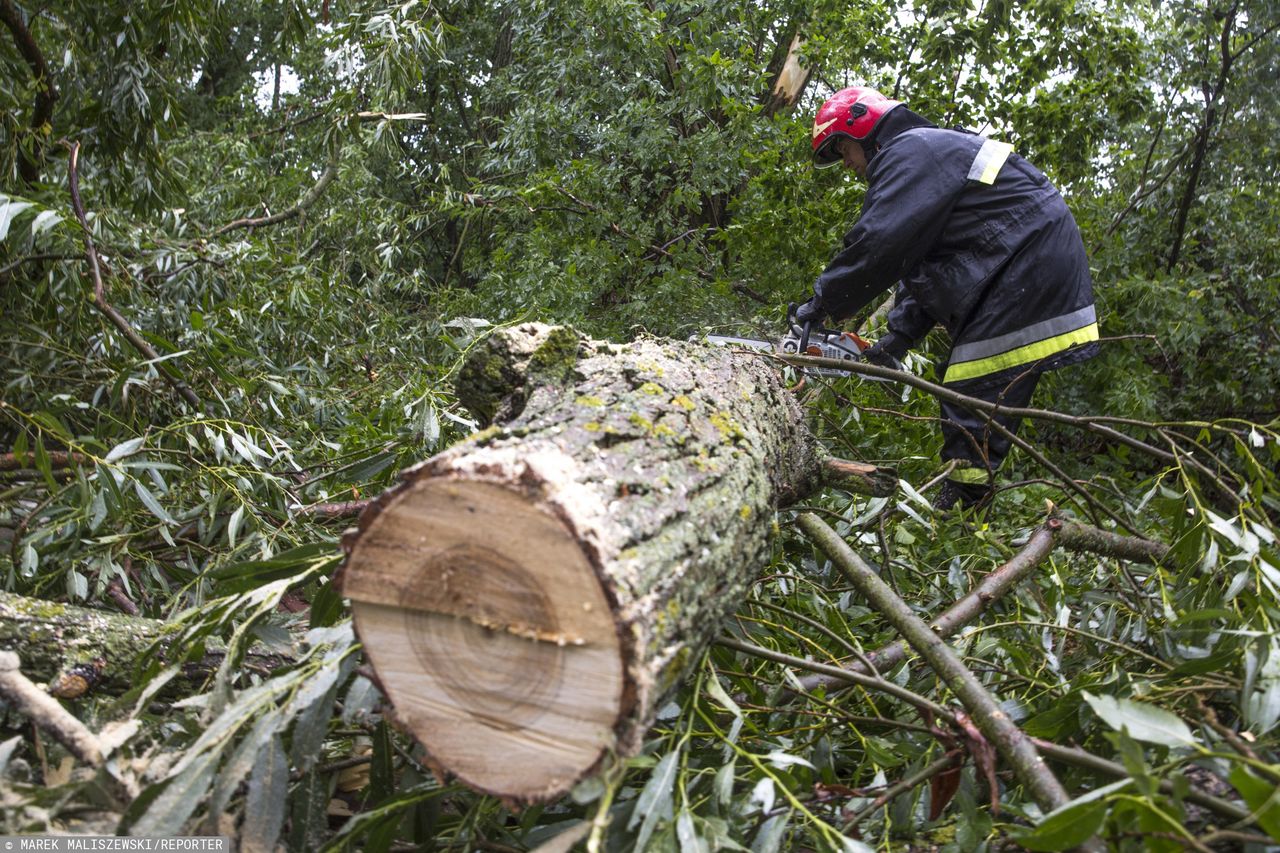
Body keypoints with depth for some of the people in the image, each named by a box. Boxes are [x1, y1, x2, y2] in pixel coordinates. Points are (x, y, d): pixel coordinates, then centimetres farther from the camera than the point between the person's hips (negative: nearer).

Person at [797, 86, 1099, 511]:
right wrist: (899, 338, 10)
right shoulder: (925, 158, 25)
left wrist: (823, 302, -12)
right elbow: (917, 262, 19)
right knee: (962, 384, 10)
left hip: (1030, 266, -11)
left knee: (974, 398, -12)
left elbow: (878, 243, -22)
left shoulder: (910, 151, -9)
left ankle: (964, 500, -10)